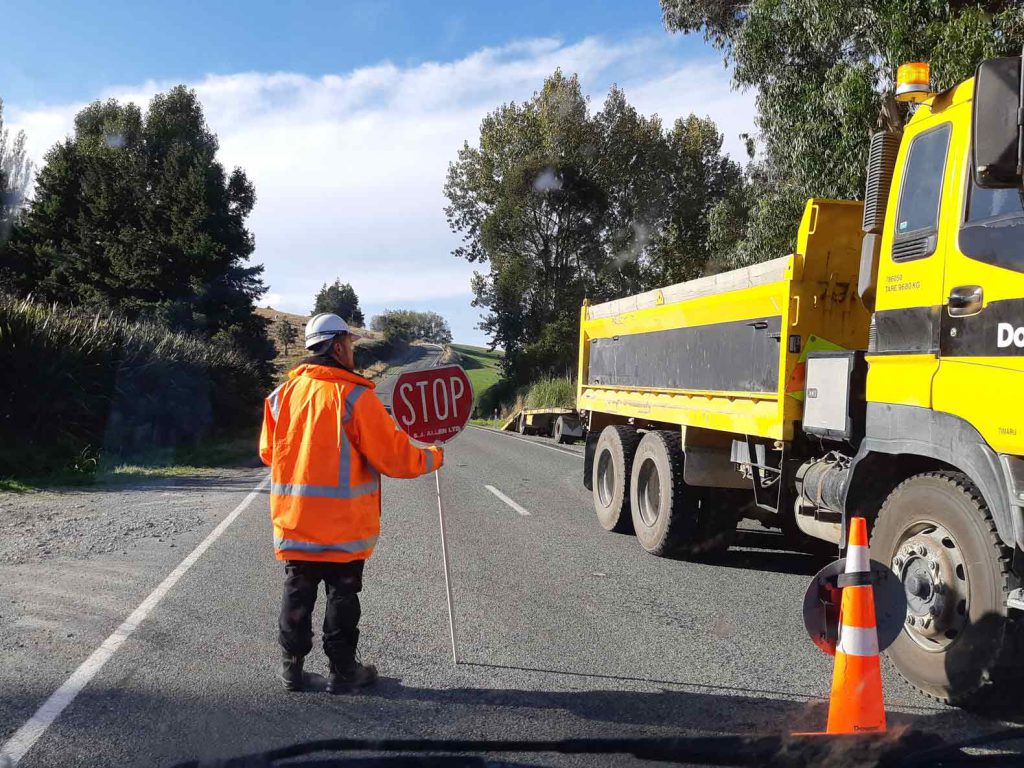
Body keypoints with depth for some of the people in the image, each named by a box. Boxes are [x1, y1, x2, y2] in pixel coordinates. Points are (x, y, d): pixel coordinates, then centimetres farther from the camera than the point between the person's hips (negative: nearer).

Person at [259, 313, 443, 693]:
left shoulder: (283, 393, 2)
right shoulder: (354, 395, -14)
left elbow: (267, 451, 11)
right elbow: (394, 457, -15)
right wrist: (432, 458, 2)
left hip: (292, 520, 5)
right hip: (343, 526, -5)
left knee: (298, 593, 16)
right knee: (342, 596, 9)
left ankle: (292, 667, 25)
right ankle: (342, 670, 20)